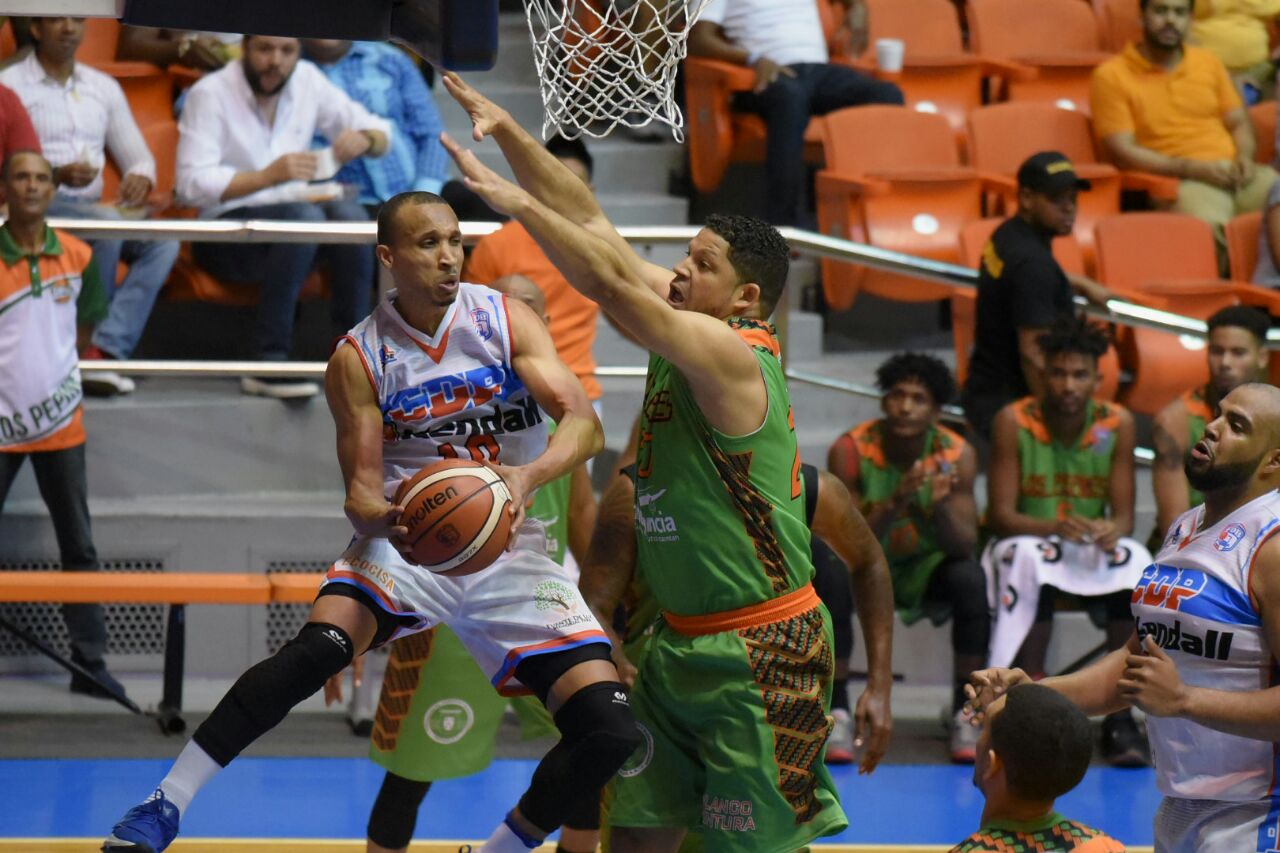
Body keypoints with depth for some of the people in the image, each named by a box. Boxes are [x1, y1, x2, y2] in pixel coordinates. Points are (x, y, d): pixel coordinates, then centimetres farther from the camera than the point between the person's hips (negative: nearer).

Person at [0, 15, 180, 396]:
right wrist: (56, 176, -25)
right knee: (108, 222, -34)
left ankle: (104, 351, -35)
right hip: (35, 210, -6)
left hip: (92, 210, 6)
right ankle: (90, 338, -22)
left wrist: (140, 178, -9)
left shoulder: (104, 88, 17)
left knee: (163, 240, -23)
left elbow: (139, 157, 16)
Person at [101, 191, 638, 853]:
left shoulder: (505, 321, -2)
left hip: (511, 550, 1)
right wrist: (383, 518, -28)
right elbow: (361, 491, -3)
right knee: (317, 647, -32)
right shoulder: (358, 359, -3)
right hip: (405, 542, -1)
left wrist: (526, 476, -33)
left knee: (610, 732, -13)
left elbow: (584, 425, -11)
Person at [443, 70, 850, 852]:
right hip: (684, 641, 9)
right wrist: (504, 129, 1)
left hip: (761, 650, -9)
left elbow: (611, 283, -30)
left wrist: (514, 199, -28)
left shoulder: (732, 355, -18)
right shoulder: (684, 332, 6)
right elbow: (590, 221, 6)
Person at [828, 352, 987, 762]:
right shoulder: (851, 451, -18)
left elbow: (964, 546, -18)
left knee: (970, 578, -31)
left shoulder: (957, 455, -14)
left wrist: (940, 507, -39)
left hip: (926, 568, 1)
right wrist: (894, 505, -40)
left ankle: (965, 716, -22)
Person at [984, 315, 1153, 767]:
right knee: (1029, 557, -37)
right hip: (1028, 543, -2)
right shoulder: (1013, 422, -11)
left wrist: (1112, 530, -31)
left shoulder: (1117, 424, -4)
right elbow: (1001, 516, -14)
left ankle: (1120, 717, -26)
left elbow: (1124, 515, -4)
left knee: (1136, 562, -29)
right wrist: (1057, 527, -34)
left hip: (1094, 558, 2)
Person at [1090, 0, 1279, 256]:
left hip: (1233, 174, 5)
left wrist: (1244, 156, -1)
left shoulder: (1209, 62, 20)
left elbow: (1239, 123, 23)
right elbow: (1122, 153, -4)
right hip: (1176, 182, -5)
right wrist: (1191, 168, -14)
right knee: (1206, 225, -39)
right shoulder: (1111, 76, 3)